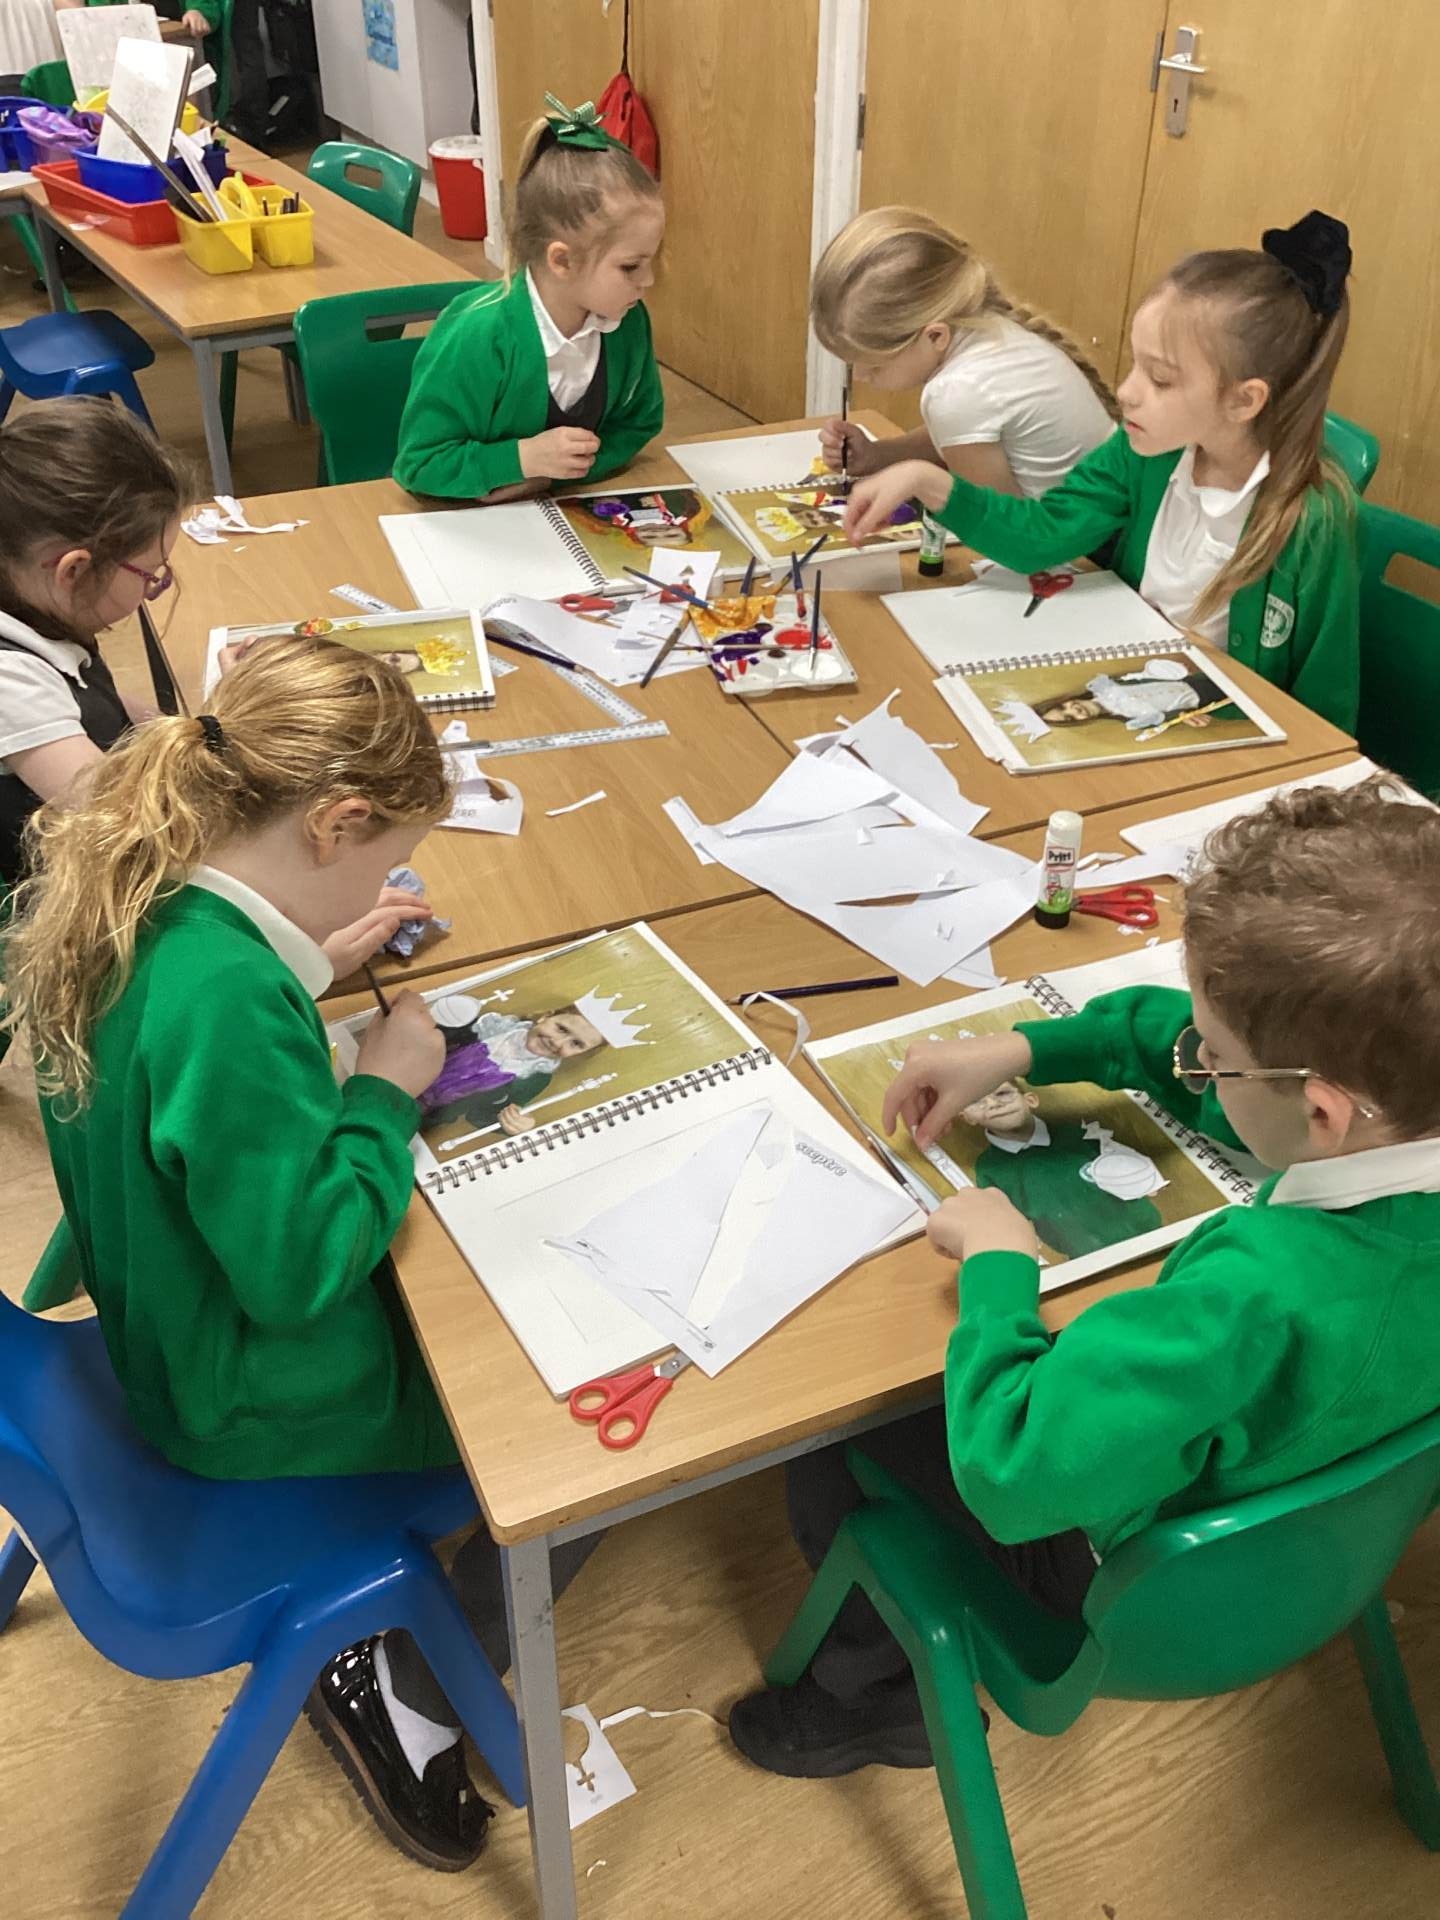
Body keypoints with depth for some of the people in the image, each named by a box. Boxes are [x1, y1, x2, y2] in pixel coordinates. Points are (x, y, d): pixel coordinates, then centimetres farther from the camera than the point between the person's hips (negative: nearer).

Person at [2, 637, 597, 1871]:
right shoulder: (226, 997, -37)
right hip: (265, 1418, -9)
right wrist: (387, 1089, -18)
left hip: (177, 1338, 9)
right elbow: (302, 1264, -29)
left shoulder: (121, 902, -9)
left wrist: (310, 962, 1)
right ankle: (399, 1696, 23)